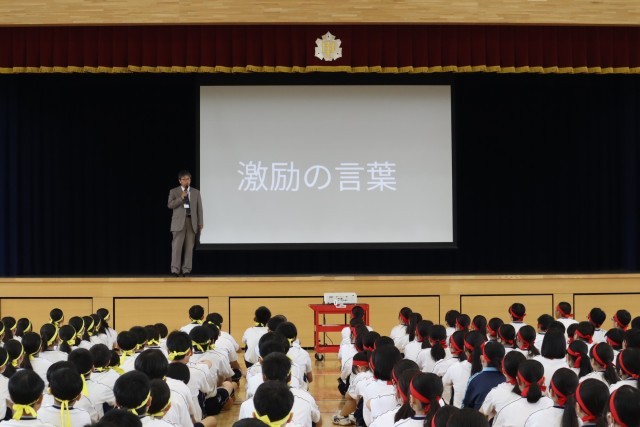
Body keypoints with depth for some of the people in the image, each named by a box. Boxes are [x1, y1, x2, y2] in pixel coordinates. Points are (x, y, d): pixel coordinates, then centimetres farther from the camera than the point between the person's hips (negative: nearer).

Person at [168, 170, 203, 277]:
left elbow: (199, 208, 11)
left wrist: (200, 223, 5)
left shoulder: (196, 192, 13)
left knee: (189, 246, 0)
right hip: (179, 221, -2)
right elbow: (170, 205, -5)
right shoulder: (174, 191, 7)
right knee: (177, 246, -9)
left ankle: (186, 270, 3)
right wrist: (181, 198, -14)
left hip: (191, 221, 2)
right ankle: (175, 269, -9)